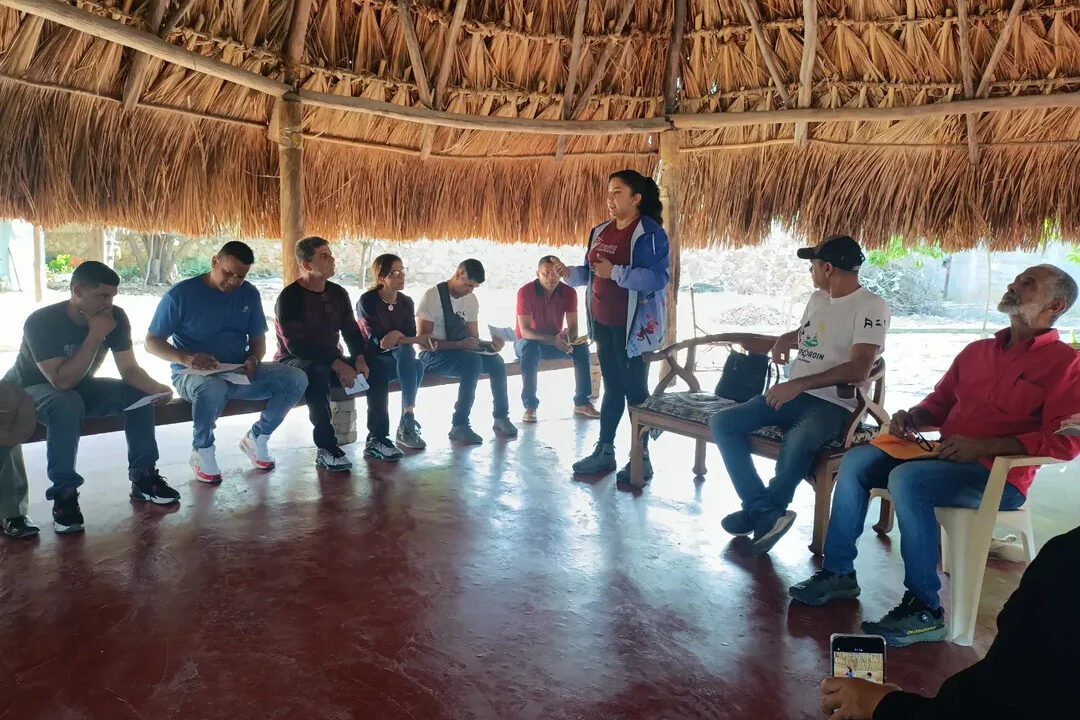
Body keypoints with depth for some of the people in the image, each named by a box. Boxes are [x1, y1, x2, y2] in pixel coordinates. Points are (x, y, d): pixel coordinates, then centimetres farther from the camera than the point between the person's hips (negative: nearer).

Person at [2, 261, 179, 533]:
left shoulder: (116, 317, -15)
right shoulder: (42, 322, -29)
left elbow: (129, 369, -14)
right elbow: (62, 381, -37)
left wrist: (156, 387, -35)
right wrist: (95, 336, -39)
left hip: (79, 387, 5)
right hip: (31, 390, -5)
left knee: (138, 393, -16)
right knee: (67, 404, -37)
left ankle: (143, 477, -6)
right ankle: (64, 493, -27)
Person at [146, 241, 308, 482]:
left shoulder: (249, 294, 6)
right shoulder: (180, 294, -8)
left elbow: (258, 340, 11)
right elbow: (152, 342, -5)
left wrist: (253, 361, -13)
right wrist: (185, 358, -24)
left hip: (239, 372, 5)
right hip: (193, 373, -4)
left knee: (296, 379, -18)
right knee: (212, 389, -42)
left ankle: (257, 437, 4)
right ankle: (202, 450, -12)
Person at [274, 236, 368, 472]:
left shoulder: (338, 293, 7)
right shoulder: (289, 298, -13)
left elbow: (352, 331, 6)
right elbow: (296, 346, -22)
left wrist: (359, 359, -16)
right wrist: (337, 365, -31)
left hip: (331, 360, 6)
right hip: (294, 362, -6)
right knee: (318, 372, -40)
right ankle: (326, 448, -35)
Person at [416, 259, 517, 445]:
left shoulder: (471, 300, 9)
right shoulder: (432, 296, -12)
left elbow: (474, 338, 11)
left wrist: (490, 345, -12)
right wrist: (459, 344, -28)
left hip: (460, 351, 6)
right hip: (432, 355, -6)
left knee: (495, 361, -22)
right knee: (473, 362, -34)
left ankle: (501, 417, -9)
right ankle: (459, 426, -30)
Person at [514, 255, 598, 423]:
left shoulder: (569, 292, -9)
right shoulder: (525, 292, -19)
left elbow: (573, 327, -9)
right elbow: (525, 331, -25)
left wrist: (567, 336, -35)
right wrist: (553, 340, -40)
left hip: (555, 342, 3)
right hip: (527, 342, -3)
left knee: (581, 346, -23)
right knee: (531, 347, -37)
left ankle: (582, 403, -16)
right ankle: (530, 406, -32)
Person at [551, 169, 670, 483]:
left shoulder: (650, 233, -12)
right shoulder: (601, 232, 11)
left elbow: (658, 278, -22)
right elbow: (590, 272, 17)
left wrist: (615, 273, -26)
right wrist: (569, 273, -2)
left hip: (633, 325, -7)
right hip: (603, 322, 7)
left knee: (635, 389, 0)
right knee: (611, 387, 14)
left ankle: (642, 458, 11)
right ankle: (604, 451, 23)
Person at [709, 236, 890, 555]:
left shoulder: (871, 307, -10)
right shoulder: (818, 298, 16)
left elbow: (858, 370, -22)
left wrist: (798, 384, -28)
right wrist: (787, 338, 12)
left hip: (833, 404, -8)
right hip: (792, 394, 8)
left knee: (797, 443, -41)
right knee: (722, 422, -12)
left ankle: (760, 511, -17)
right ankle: (767, 513, -17)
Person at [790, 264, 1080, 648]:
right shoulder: (976, 351, 18)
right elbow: (938, 403, 25)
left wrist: (983, 447, -22)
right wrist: (912, 418, 1)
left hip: (999, 476, -7)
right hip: (946, 456, 7)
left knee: (907, 479, -33)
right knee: (856, 460, -9)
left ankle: (925, 610, -23)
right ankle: (838, 572, -4)